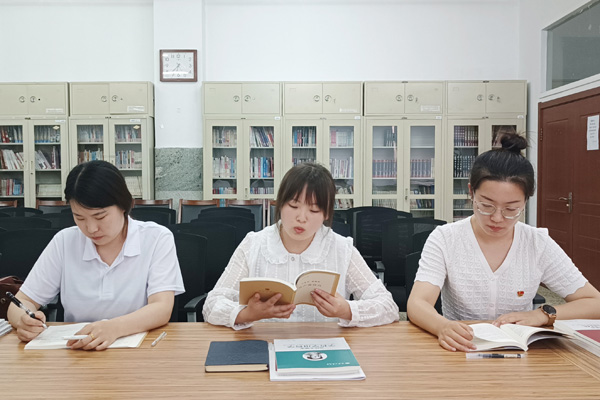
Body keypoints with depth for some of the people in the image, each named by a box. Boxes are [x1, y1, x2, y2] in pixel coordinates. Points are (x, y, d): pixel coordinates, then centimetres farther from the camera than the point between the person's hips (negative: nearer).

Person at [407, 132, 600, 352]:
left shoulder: (539, 244, -3)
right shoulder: (444, 239, -8)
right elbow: (417, 304, -19)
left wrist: (543, 315, -16)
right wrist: (443, 327, -41)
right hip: (459, 351, -1)